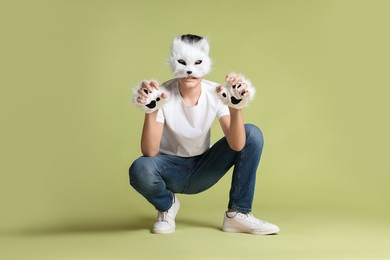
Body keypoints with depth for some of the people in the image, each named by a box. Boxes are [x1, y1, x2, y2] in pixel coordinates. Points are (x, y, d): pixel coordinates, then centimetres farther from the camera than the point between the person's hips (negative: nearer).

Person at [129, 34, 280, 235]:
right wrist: (150, 112, -41)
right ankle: (167, 205, 0)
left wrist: (236, 108, -40)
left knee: (253, 134, -16)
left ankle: (238, 214, -9)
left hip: (203, 171, 3)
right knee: (140, 169, -37)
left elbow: (237, 145, -26)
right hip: (170, 170, -2)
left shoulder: (216, 94, -15)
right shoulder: (163, 95, -20)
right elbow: (149, 153, -27)